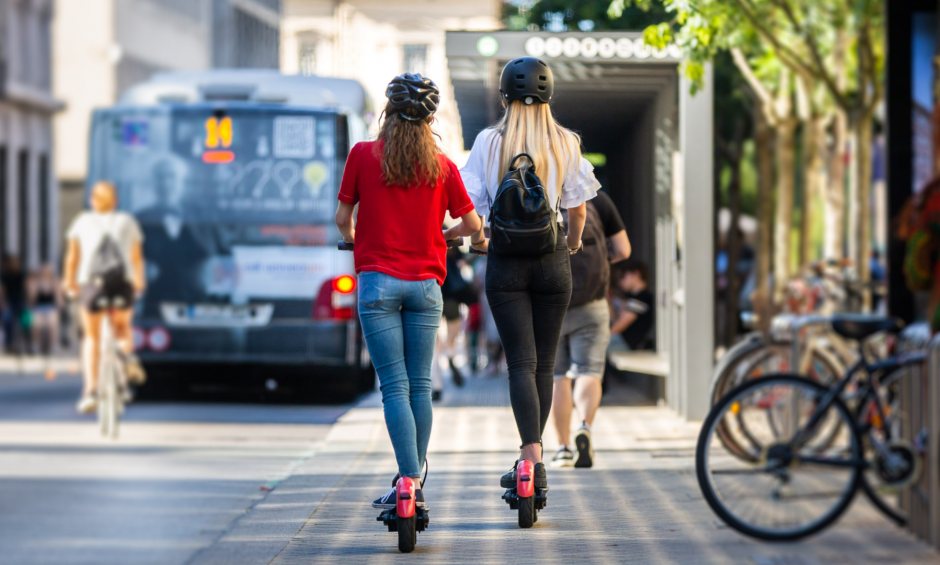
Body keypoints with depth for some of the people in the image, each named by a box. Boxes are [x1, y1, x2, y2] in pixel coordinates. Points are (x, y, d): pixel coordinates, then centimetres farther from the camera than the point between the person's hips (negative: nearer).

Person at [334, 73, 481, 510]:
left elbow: (342, 217, 4)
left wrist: (351, 238, 26)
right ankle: (414, 482, 16)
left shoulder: (363, 155, -1)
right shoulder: (441, 165, 3)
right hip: (425, 284, 2)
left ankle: (409, 482, -14)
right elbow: (472, 224, 6)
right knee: (420, 384, 10)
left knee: (394, 386, -5)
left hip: (378, 281, -2)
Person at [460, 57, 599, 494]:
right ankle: (532, 454, 18)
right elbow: (578, 206, 4)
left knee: (521, 363, -3)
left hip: (505, 261, -1)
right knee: (544, 363, 12)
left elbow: (471, 202, -4)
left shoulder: (489, 142, -5)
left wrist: (477, 239, 16)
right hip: (551, 261, 1)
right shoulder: (565, 143, -1)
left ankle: (532, 459, -18)